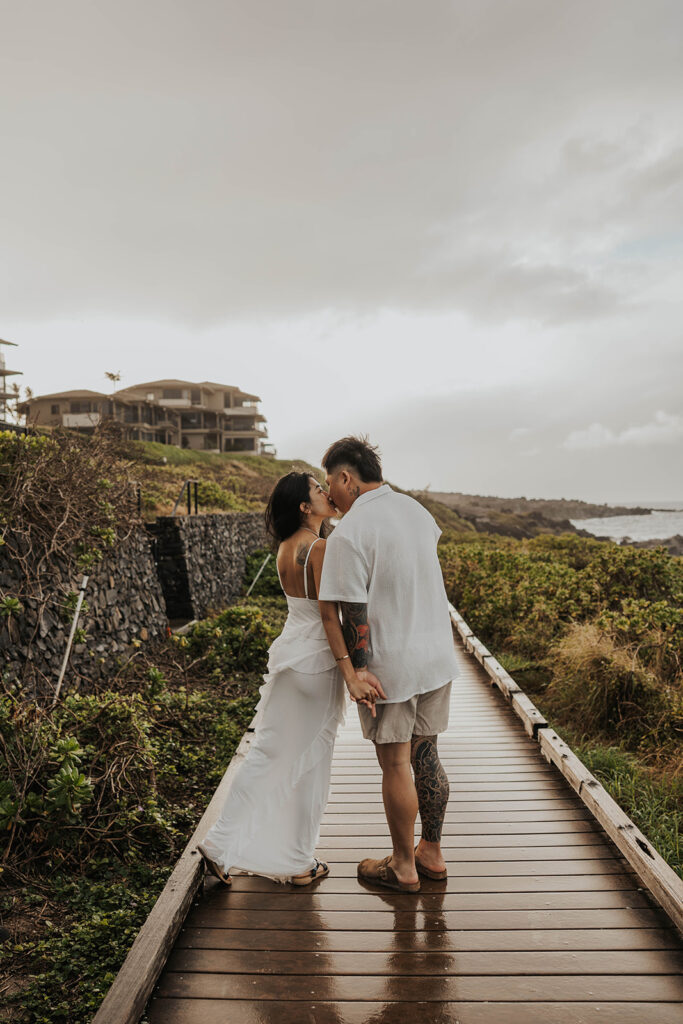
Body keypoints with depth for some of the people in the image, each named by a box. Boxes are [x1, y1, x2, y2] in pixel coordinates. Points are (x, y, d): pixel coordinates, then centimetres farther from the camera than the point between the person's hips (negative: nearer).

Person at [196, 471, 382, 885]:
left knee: (269, 752, 15)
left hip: (288, 654, 7)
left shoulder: (286, 548, 7)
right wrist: (351, 672, -26)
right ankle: (299, 862, 23)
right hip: (317, 663, -7)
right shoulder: (320, 548, -19)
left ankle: (225, 846, 21)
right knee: (309, 762, 7)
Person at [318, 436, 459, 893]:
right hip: (437, 655, 7)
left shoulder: (348, 534, -18)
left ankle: (403, 867, 26)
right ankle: (432, 854, 33)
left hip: (390, 665, -7)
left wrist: (358, 671, -10)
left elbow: (354, 613, -19)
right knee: (426, 755, 19)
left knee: (395, 766, 9)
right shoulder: (417, 510, 4)